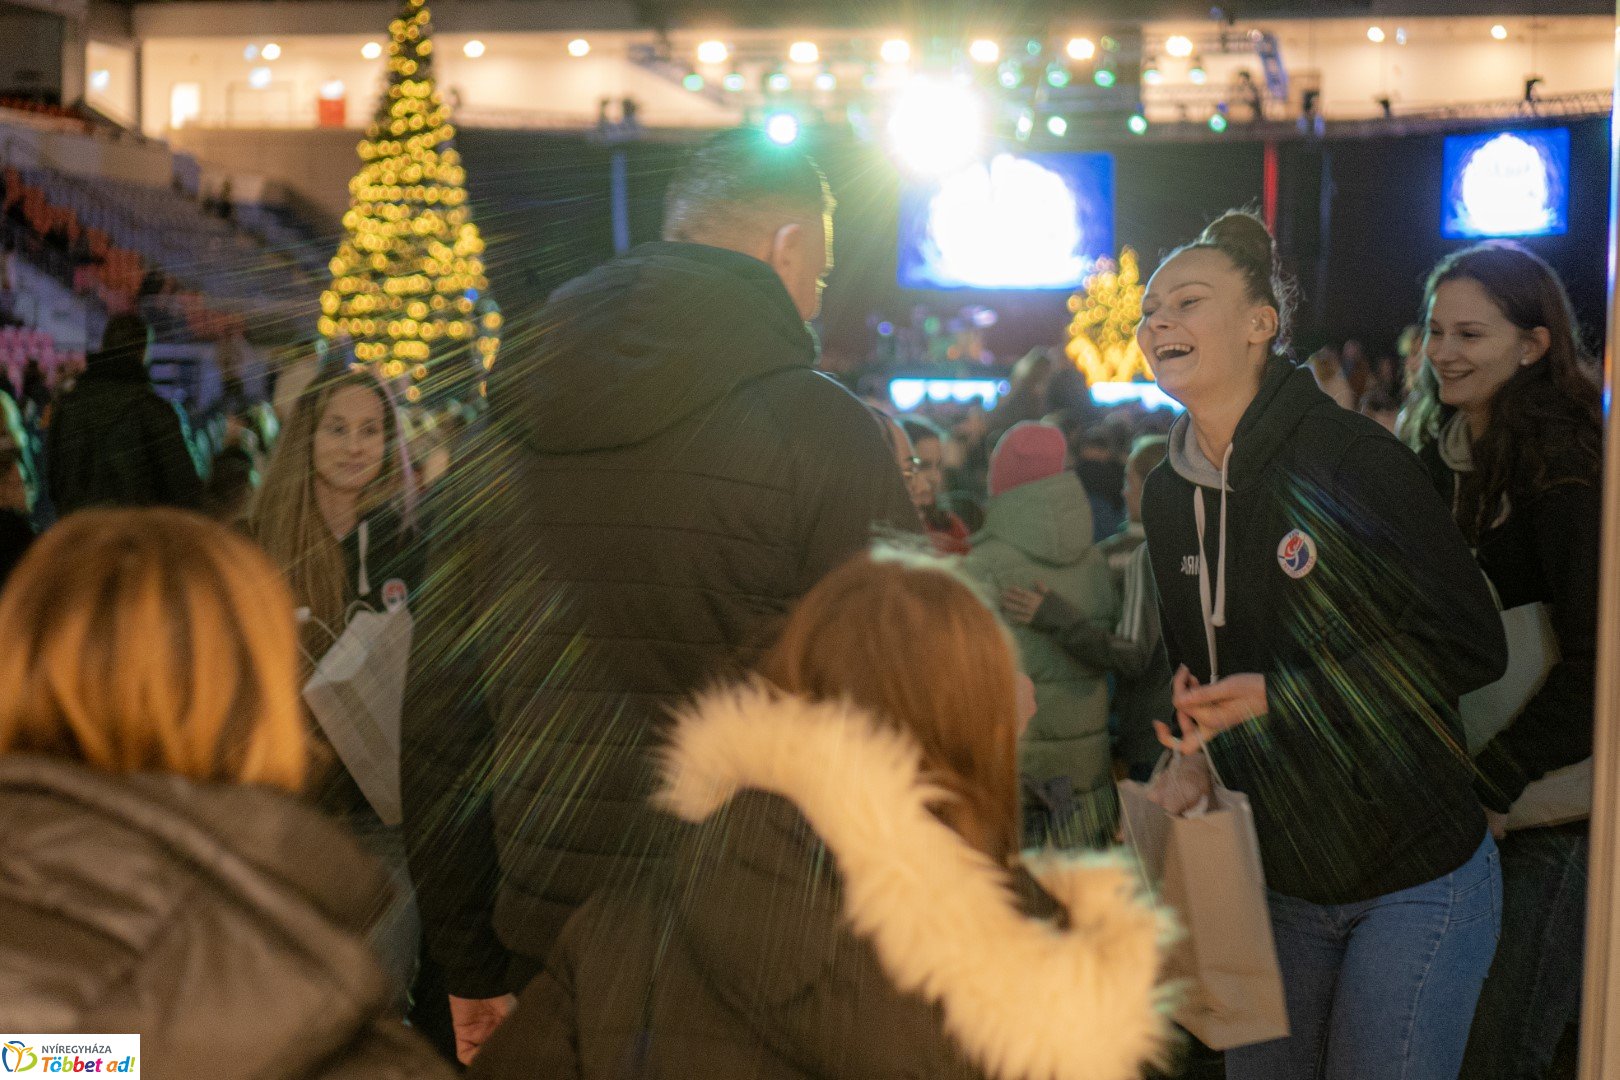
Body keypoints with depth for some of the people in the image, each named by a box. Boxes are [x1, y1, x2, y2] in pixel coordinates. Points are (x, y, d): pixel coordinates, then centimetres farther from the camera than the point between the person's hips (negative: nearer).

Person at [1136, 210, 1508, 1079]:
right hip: (1274, 877, 6)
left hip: (1414, 877, -6)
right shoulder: (1166, 494, 4)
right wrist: (1189, 714, -1)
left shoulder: (1351, 459, -16)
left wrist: (1279, 696, -21)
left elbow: (1472, 646, -17)